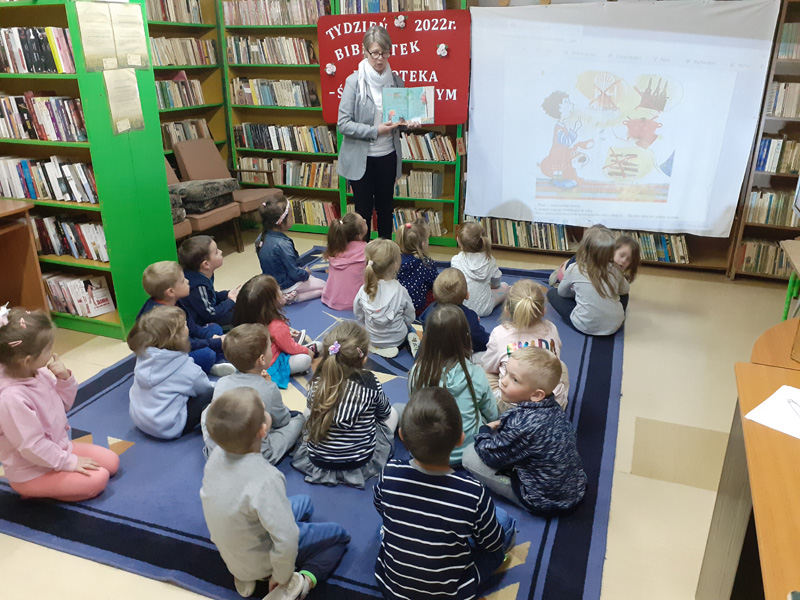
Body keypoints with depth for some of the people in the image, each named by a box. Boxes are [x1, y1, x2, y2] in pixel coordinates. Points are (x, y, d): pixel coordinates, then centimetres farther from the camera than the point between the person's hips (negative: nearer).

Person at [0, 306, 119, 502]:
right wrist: (69, 462, -18)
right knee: (97, 479, -15)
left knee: (111, 461, 7)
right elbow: (32, 447, -28)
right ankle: (36, 492, 0)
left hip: (60, 447, 9)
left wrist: (65, 379, -10)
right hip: (32, 473, -8)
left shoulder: (39, 374, -6)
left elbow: (63, 404, 10)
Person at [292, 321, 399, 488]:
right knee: (392, 413, 18)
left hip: (317, 460, 3)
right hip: (360, 462, -2)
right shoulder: (370, 383, -20)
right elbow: (384, 412, 1)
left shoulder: (317, 381, -14)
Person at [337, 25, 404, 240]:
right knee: (364, 209, 8)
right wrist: (375, 131, -22)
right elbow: (343, 123, -14)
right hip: (360, 157, -3)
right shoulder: (354, 81, -10)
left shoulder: (395, 80, 1)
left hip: (388, 155, 4)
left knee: (385, 206, 15)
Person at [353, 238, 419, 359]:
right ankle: (411, 342, 0)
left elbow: (359, 316, -5)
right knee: (410, 329, 30)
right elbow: (410, 318, -10)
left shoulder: (364, 290, -19)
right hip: (397, 339, -3)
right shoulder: (400, 291, -24)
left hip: (371, 338, 3)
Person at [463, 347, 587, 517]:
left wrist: (484, 431, 4)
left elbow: (491, 456, -19)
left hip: (545, 503, -8)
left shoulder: (522, 424, -30)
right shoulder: (554, 409, -6)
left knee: (470, 456, -9)